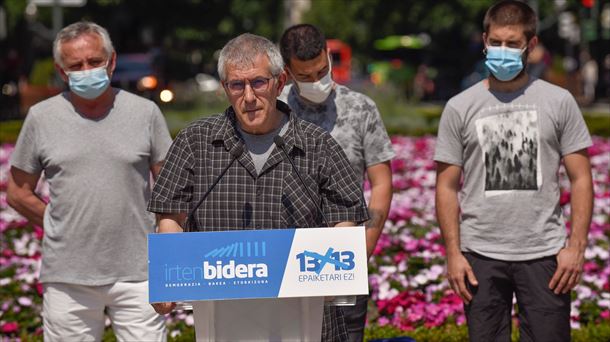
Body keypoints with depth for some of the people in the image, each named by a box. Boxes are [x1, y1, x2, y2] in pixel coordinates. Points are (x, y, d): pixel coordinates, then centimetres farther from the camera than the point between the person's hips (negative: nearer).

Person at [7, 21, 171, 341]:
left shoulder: (145, 112, 3)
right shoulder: (42, 117, 4)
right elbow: (18, 192, 11)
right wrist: (64, 228, 5)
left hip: (137, 275, 0)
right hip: (67, 277, 1)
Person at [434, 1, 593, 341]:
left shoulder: (559, 102, 4)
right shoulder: (460, 108, 5)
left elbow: (581, 179, 4)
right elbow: (447, 188, 5)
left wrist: (576, 246, -5)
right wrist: (453, 253, -2)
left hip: (544, 254, 0)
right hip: (481, 255, 1)